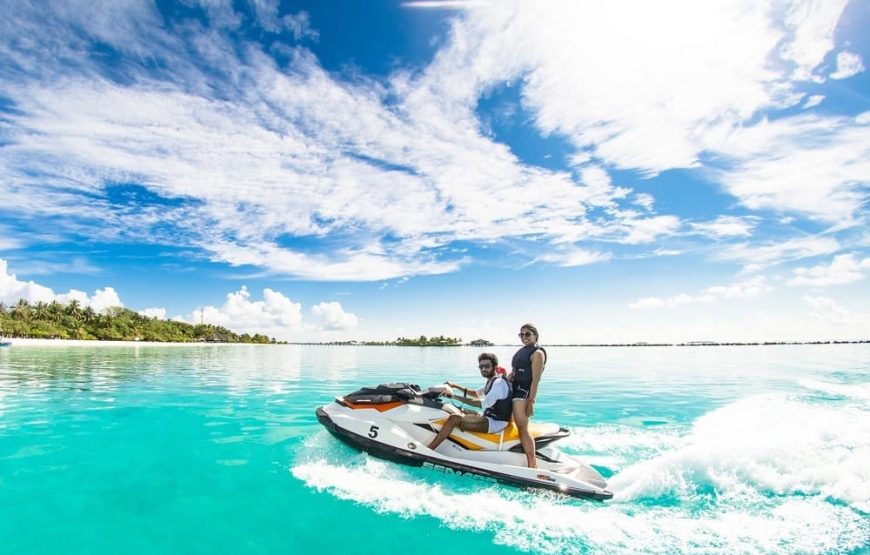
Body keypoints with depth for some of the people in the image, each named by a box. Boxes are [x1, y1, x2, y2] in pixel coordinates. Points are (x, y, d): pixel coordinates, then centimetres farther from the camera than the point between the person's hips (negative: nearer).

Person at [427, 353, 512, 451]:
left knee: (454, 418, -23)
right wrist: (457, 387, 15)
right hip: (490, 417, 11)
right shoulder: (491, 381, 13)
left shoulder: (499, 382, -18)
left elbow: (484, 404, -29)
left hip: (496, 423, -11)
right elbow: (477, 393, 29)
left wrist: (455, 396, -28)